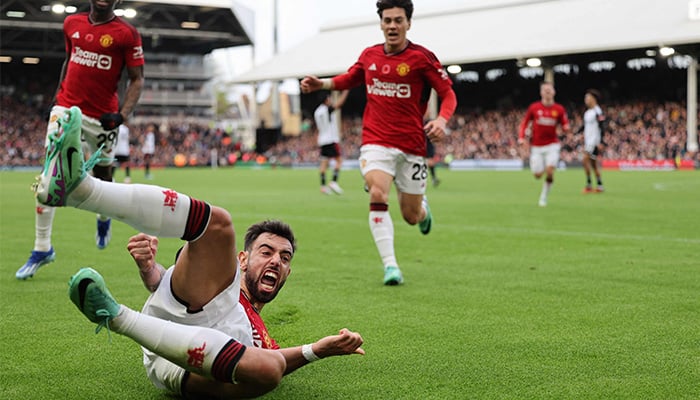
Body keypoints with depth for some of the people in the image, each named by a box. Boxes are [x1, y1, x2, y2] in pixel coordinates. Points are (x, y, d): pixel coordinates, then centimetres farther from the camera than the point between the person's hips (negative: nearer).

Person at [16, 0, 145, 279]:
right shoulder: (72, 23, 8)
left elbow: (137, 80, -5)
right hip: (66, 108, 2)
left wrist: (122, 115, -18)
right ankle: (42, 248, -1)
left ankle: (103, 219, 46)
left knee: (102, 177, 11)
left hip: (102, 117, -2)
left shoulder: (126, 33, -5)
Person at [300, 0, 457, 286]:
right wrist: (322, 84, 8)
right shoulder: (369, 55, 5)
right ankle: (390, 265, -22)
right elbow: (350, 78, 25)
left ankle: (423, 207, 47)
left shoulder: (422, 57, -7)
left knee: (411, 216, 7)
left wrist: (442, 119, -23)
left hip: (411, 146, -1)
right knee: (377, 195, -25)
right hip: (376, 142, 1)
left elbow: (448, 93, -3)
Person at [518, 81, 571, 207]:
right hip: (536, 146, 1)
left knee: (550, 171, -18)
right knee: (538, 175, -1)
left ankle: (544, 197, 2)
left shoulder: (559, 109, -1)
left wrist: (567, 128, -19)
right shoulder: (534, 107, -2)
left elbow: (565, 126, 5)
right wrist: (521, 137, -5)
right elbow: (525, 123, 7)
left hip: (552, 145, 0)